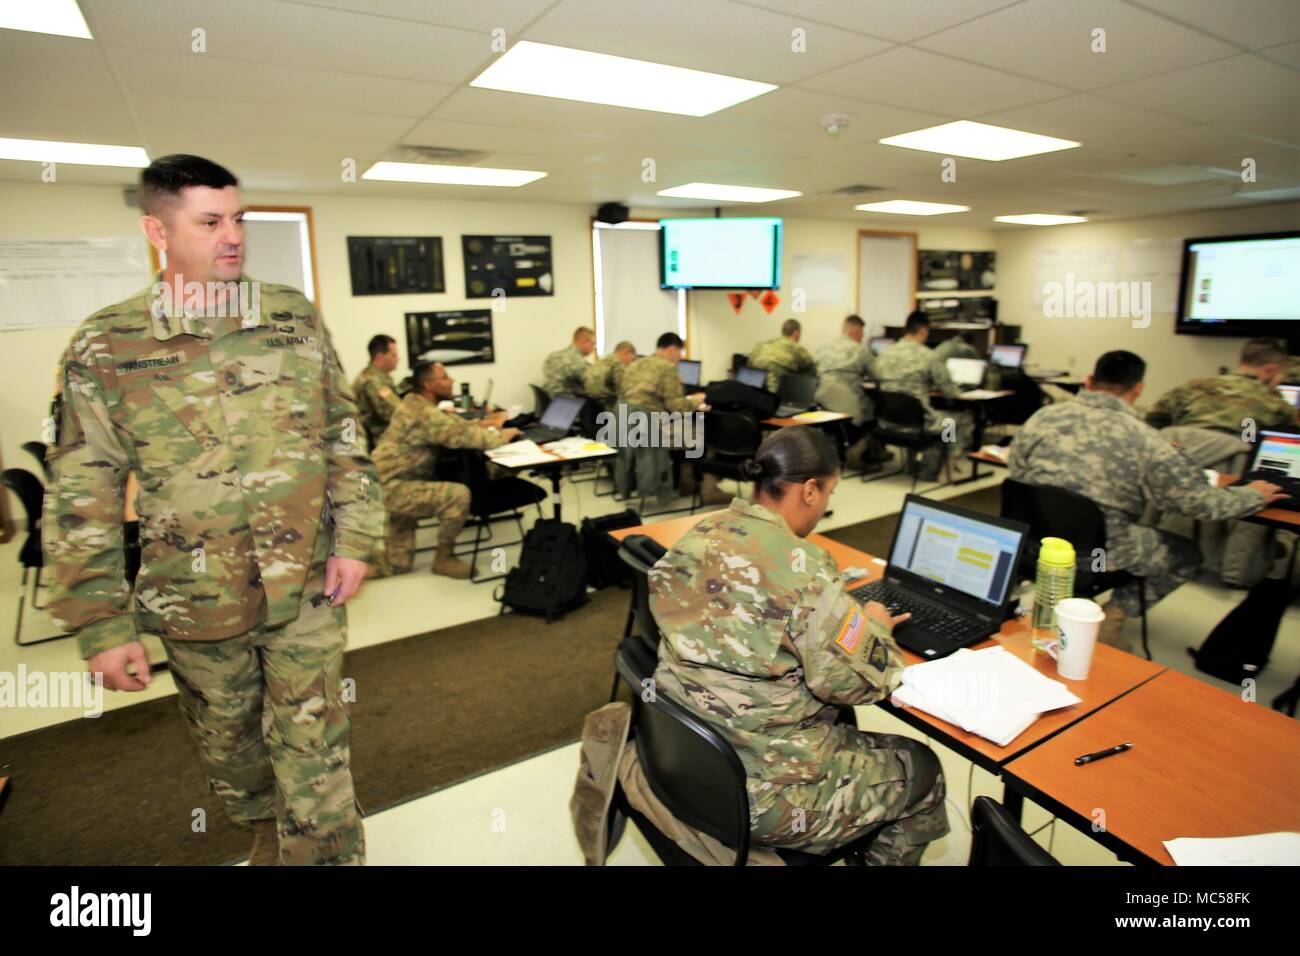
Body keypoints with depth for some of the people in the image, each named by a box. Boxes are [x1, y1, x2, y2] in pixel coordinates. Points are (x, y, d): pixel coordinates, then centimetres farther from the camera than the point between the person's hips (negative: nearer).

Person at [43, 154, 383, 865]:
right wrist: (100, 625, -6)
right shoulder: (106, 344, -5)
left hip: (308, 592, 0)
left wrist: (355, 539, -4)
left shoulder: (295, 315, 0)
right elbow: (81, 496, -3)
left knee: (315, 765, 4)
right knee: (231, 754, 22)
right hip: (194, 605, 1)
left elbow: (343, 435, 3)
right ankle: (269, 843, 50)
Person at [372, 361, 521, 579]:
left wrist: (482, 424, -2)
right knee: (458, 494, -24)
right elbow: (463, 436, -25)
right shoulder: (425, 413, -21)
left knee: (398, 564, 12)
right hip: (391, 488, -10)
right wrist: (503, 436, -10)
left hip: (391, 484, 10)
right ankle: (444, 558, -6)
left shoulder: (417, 403, 10)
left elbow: (452, 425, 16)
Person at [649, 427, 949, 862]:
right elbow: (853, 682, -19)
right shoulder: (802, 564, -25)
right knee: (924, 772, 16)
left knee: (841, 726, 31)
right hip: (761, 796, -7)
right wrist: (876, 626, 1)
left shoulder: (699, 536, -3)